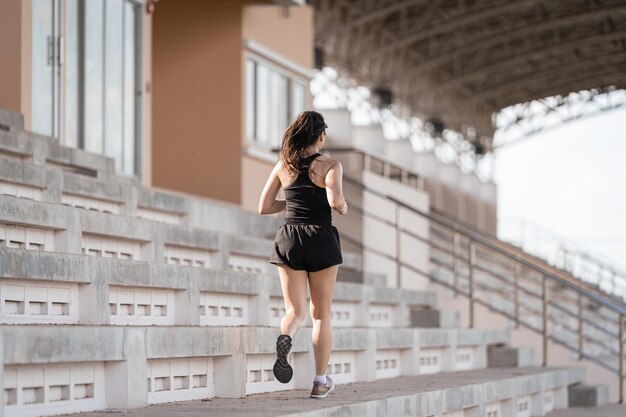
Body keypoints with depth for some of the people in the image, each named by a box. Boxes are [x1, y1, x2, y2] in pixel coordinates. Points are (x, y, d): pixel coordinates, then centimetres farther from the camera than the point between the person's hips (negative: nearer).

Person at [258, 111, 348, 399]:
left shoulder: (283, 167, 7)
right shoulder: (330, 166, -4)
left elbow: (263, 208, 7)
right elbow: (335, 200, -22)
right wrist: (344, 208, 1)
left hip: (289, 239, 2)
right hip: (321, 238, -2)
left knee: (295, 311, 5)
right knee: (321, 313, 12)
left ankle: (285, 339, -32)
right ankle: (320, 381, 14)